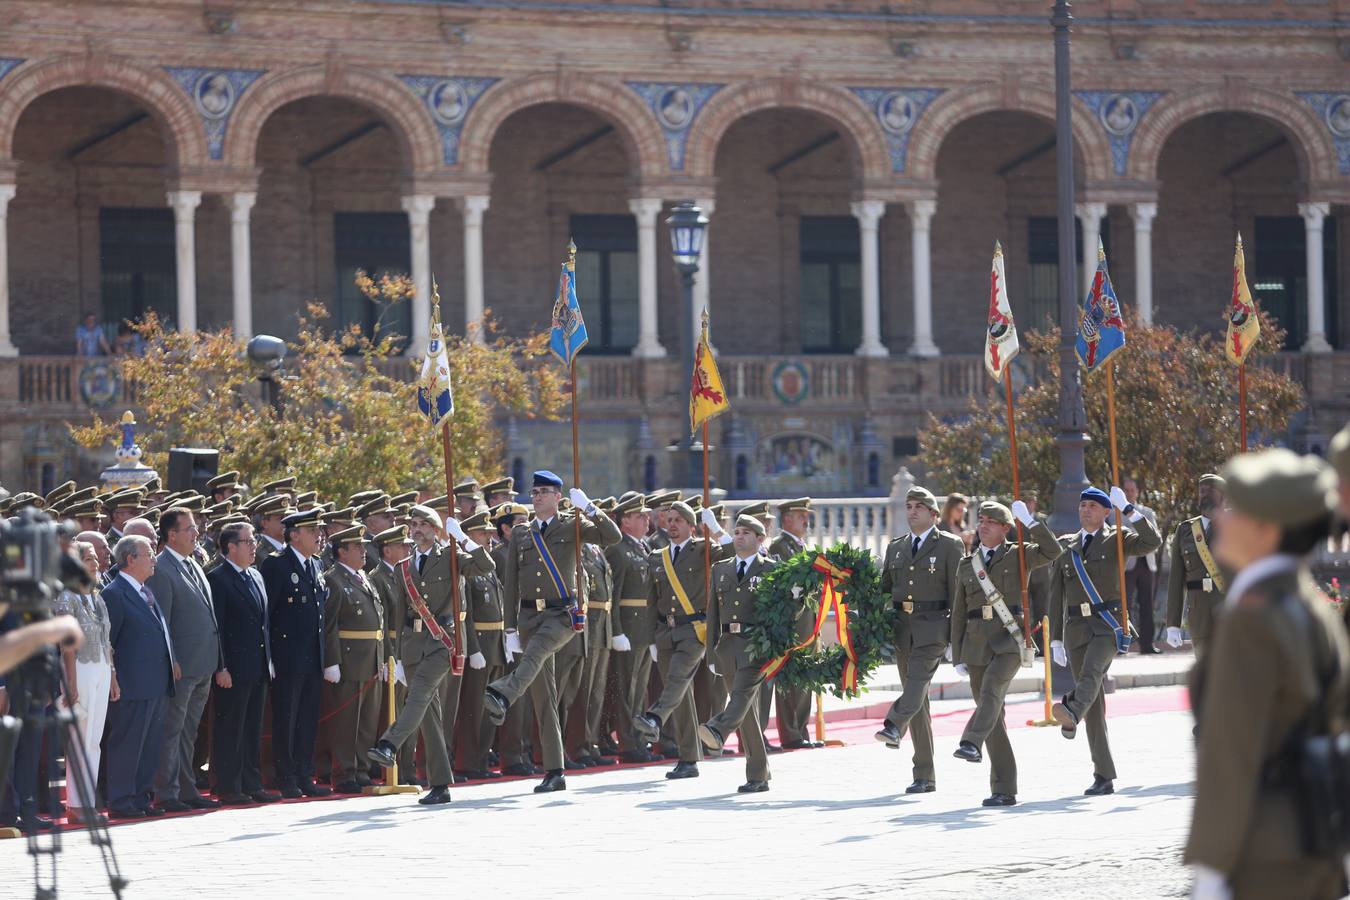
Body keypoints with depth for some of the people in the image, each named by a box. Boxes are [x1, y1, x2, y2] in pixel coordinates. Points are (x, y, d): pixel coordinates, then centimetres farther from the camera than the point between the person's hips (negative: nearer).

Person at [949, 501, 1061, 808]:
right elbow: (958, 613, 15)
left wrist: (1030, 522, -18)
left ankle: (972, 744, -50)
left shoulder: (1018, 555, 6)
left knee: (992, 688, -32)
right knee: (994, 717, 2)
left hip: (1010, 639, -4)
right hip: (977, 642, 4)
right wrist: (959, 656, 8)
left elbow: (1052, 551, -13)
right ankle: (1003, 790, 3)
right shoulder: (966, 565, 16)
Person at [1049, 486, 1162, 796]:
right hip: (1075, 627, 4)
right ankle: (1104, 777, 2)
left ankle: (1071, 713, -64)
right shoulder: (1066, 545, 17)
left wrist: (1127, 509, -12)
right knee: (1094, 704, 1)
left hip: (1108, 622, -4)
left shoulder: (1116, 540, 7)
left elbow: (1152, 541, -11)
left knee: (1092, 671, -34)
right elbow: (1056, 594, 16)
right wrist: (1055, 639, 10)